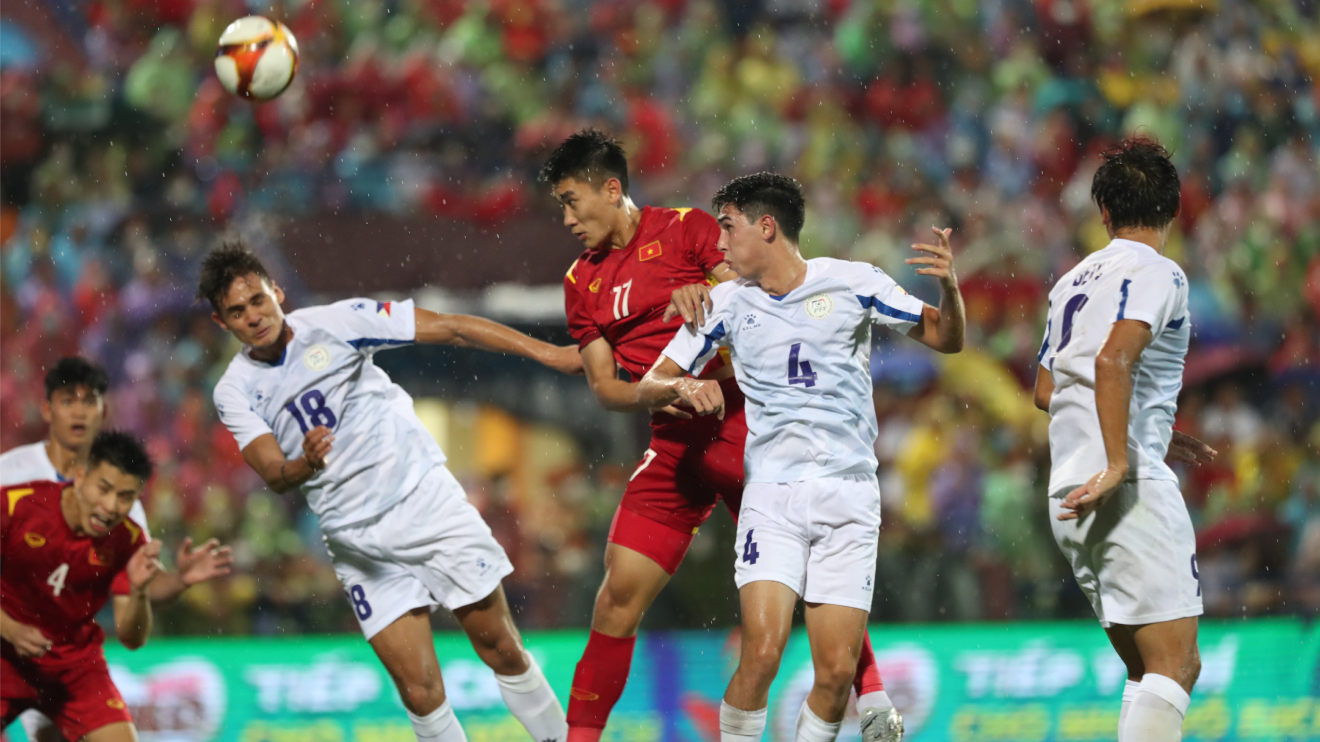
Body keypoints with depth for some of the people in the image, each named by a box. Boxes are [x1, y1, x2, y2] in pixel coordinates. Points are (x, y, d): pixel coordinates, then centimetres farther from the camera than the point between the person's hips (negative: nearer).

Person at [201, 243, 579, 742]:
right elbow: (274, 475, -13)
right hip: (359, 545, 1)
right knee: (419, 692, -9)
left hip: (426, 499, -1)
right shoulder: (234, 392, 0)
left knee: (501, 650, 0)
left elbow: (449, 329, -5)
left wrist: (544, 352, -10)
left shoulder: (333, 323, -5)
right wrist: (304, 464, -37)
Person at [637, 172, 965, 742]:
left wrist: (949, 287, -13)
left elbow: (946, 339, 8)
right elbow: (648, 387, 10)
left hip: (849, 497, 0)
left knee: (837, 671, -7)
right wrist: (682, 387, -13)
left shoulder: (852, 284, 2)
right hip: (771, 497, 0)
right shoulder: (728, 304, 7)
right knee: (762, 652, -19)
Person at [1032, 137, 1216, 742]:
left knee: (1150, 670, 12)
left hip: (1069, 493, 8)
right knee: (1172, 666, -11)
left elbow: (1045, 390, 27)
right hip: (1131, 489, -8)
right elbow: (1112, 360, -22)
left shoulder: (1073, 280, 19)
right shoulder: (1157, 273, -5)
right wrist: (1118, 465, -22)